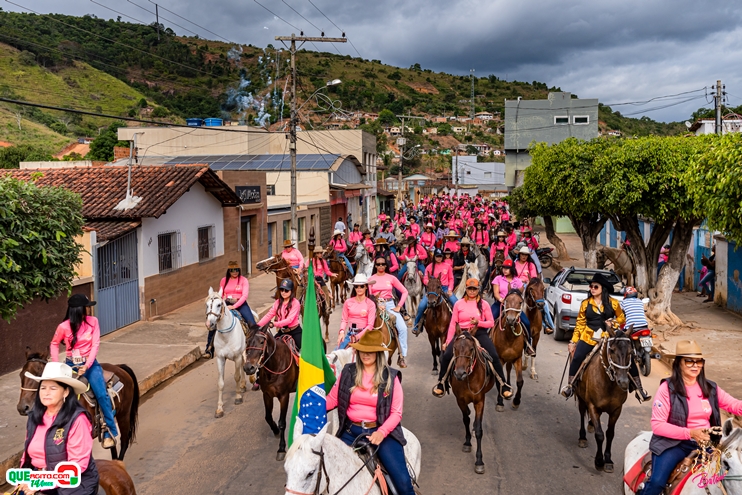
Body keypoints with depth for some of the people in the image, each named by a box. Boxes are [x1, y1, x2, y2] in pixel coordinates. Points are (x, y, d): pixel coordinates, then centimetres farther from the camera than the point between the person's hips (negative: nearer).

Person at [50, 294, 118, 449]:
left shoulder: (93, 321, -4)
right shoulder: (64, 327, -9)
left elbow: (95, 345, -7)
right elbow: (54, 344, 8)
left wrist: (86, 366, -17)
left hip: (90, 363, 0)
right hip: (71, 365, 0)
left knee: (102, 394, -18)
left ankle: (109, 432, -10)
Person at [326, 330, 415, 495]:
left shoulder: (390, 377, -4)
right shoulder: (348, 372, 1)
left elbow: (396, 412, -6)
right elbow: (333, 399, 4)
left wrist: (381, 432, -23)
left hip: (381, 431, -2)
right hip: (351, 431, 2)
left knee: (403, 481, -12)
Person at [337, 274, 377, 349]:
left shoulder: (370, 304, -4)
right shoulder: (348, 302, 5)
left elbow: (370, 325, -7)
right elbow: (344, 319, 6)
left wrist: (357, 337, -16)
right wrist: (342, 331, -13)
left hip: (363, 334, -3)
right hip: (350, 333, 3)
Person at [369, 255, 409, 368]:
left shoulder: (391, 278, 6)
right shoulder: (371, 279, 6)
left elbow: (404, 291, 6)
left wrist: (399, 306, -2)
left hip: (390, 305, 0)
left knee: (403, 328, -17)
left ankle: (402, 356, -7)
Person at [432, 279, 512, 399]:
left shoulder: (484, 304, 5)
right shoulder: (458, 304, 5)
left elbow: (491, 323, 5)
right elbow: (453, 324, 5)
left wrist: (478, 322, -14)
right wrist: (448, 341, 1)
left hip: (480, 333, 0)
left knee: (494, 357, -20)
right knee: (446, 356, -19)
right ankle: (441, 385, 0)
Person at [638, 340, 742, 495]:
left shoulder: (710, 388, 7)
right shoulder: (667, 388, -9)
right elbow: (657, 425, -13)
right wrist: (690, 433, -23)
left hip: (705, 442, 5)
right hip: (674, 443, -5)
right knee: (657, 483, -24)